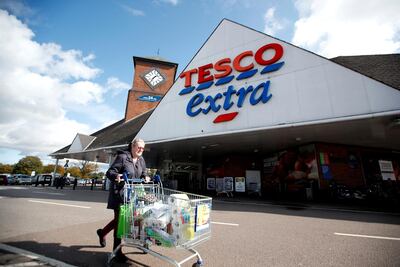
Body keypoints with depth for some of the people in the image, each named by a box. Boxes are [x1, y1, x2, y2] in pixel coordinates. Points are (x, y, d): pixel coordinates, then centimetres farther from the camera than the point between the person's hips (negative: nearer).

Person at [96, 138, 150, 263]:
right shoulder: (122, 157, -14)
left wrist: (146, 177, -9)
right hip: (120, 192, -7)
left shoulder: (141, 160, 6)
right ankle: (117, 250, 17)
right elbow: (110, 172, -15)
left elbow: (144, 173, 13)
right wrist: (116, 176, -36)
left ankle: (102, 232, 45)